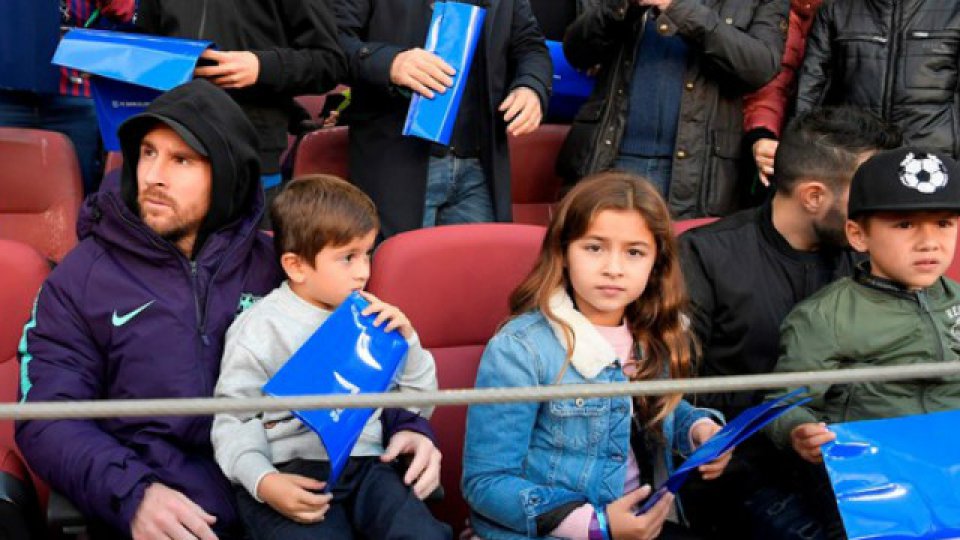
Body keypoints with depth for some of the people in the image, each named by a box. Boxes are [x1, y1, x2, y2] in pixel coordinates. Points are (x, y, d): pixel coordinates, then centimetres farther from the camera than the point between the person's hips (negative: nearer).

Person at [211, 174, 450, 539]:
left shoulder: (369, 317, 15)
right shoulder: (261, 329, 0)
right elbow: (233, 420, -2)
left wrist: (407, 341, 4)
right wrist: (263, 481, -19)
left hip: (365, 464, 4)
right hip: (290, 472, -4)